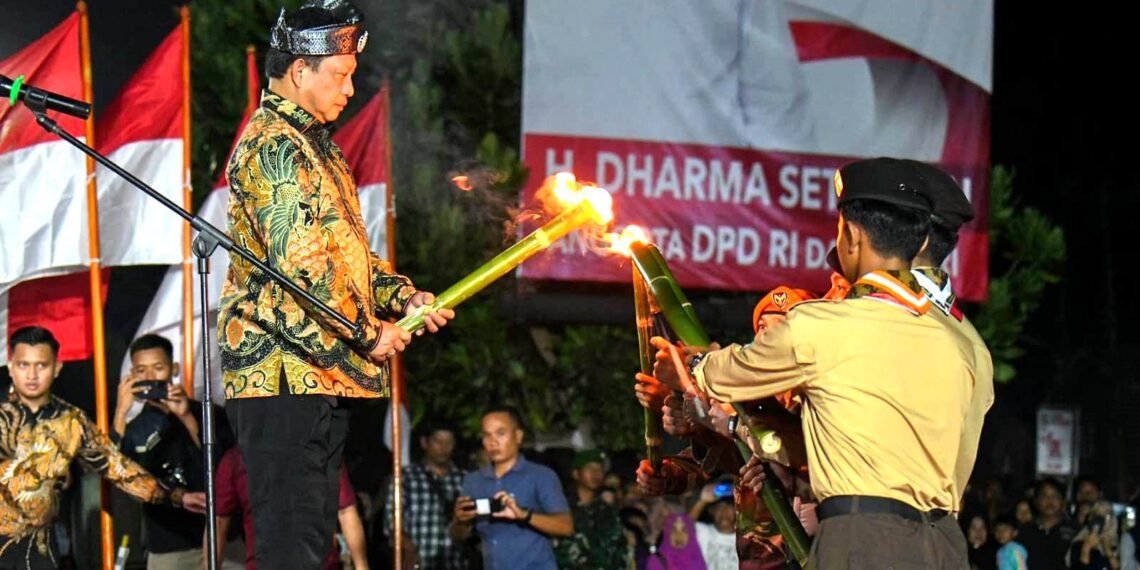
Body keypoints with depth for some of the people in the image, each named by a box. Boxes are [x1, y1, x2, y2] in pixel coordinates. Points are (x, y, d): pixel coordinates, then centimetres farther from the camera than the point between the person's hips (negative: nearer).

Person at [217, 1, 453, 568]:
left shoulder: (315, 144, 21)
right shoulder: (272, 147, -12)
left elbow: (345, 250, 26)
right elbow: (299, 267, -20)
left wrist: (403, 297, 10)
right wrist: (370, 335, -12)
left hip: (323, 369, 11)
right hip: (284, 371, -10)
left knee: (315, 523, 11)